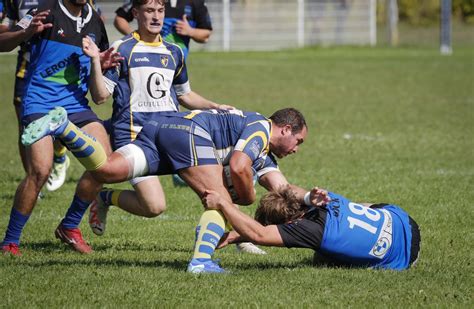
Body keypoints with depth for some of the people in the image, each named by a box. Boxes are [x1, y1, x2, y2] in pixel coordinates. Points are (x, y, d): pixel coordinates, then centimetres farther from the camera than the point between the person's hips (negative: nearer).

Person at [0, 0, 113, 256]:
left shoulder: (94, 21, 11)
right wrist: (27, 32, -31)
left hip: (75, 103, 6)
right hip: (39, 102, -6)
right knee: (40, 170, -20)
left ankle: (69, 227, 11)